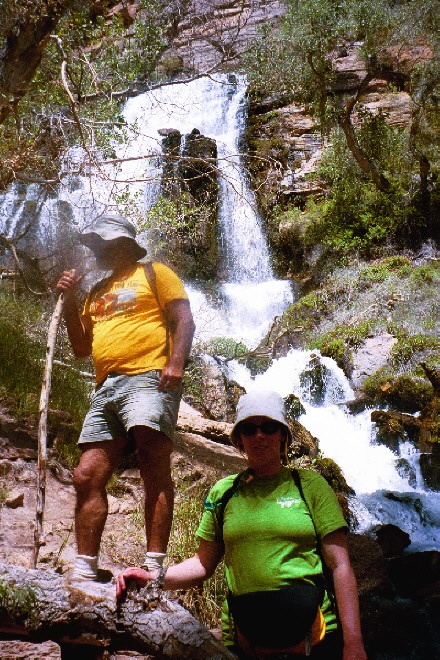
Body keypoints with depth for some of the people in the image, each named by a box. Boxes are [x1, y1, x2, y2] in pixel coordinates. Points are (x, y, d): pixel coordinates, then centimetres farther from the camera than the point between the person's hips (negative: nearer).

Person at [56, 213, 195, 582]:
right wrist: (70, 301, 14)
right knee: (87, 477, -1)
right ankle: (84, 572, 3)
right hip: (106, 389, 7)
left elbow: (184, 320, -1)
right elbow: (82, 348, 26)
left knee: (154, 470, -16)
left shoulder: (154, 274, 12)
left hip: (148, 379, -7)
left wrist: (176, 363, -18)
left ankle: (154, 568, -20)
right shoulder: (96, 293, 30)